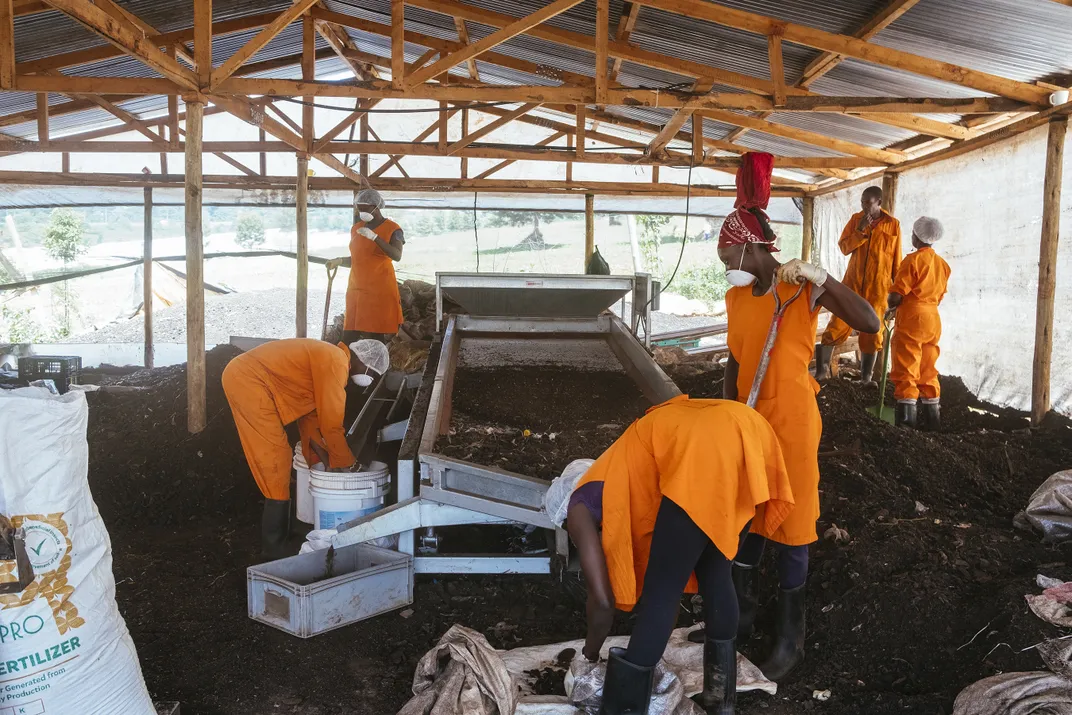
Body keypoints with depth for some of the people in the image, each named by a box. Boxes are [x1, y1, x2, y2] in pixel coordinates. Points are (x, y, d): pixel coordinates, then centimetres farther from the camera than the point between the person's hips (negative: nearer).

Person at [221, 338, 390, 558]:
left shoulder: (327, 358, 16)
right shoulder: (335, 362, -15)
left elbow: (310, 411, 19)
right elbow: (331, 420, -15)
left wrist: (319, 457, 18)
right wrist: (345, 463, -3)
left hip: (243, 376, 11)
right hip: (248, 381, -11)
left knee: (277, 461, 18)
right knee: (276, 465, -7)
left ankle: (275, 536, 29)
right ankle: (275, 544, 0)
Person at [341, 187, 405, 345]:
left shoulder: (392, 229, -7)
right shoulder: (356, 228, 13)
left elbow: (397, 256, -24)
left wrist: (374, 237, -33)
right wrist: (340, 261, 2)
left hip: (380, 291, -6)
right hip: (356, 289, 6)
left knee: (376, 338, -5)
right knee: (348, 339, 1)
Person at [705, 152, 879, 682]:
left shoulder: (803, 288, -12)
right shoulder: (735, 297, 6)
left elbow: (869, 323, -23)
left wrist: (822, 277, -31)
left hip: (791, 424, -6)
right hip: (747, 421, 6)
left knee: (789, 528, 4)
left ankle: (790, 639, 18)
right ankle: (741, 617, 32)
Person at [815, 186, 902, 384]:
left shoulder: (893, 225, 0)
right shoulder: (856, 219, 5)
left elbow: (896, 259, 4)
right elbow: (844, 247, 0)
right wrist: (860, 230, -14)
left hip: (878, 286, -1)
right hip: (853, 281, 1)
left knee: (872, 331, 5)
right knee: (838, 324, -4)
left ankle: (866, 377, 12)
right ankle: (822, 369, 3)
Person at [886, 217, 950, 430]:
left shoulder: (913, 260, -11)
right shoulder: (942, 263, 11)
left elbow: (896, 295, -15)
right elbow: (939, 297, 16)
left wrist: (891, 308, 7)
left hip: (911, 319, -7)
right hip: (933, 320, 7)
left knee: (906, 369, -2)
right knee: (927, 370, 14)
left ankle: (906, 416, -3)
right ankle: (932, 417, 17)